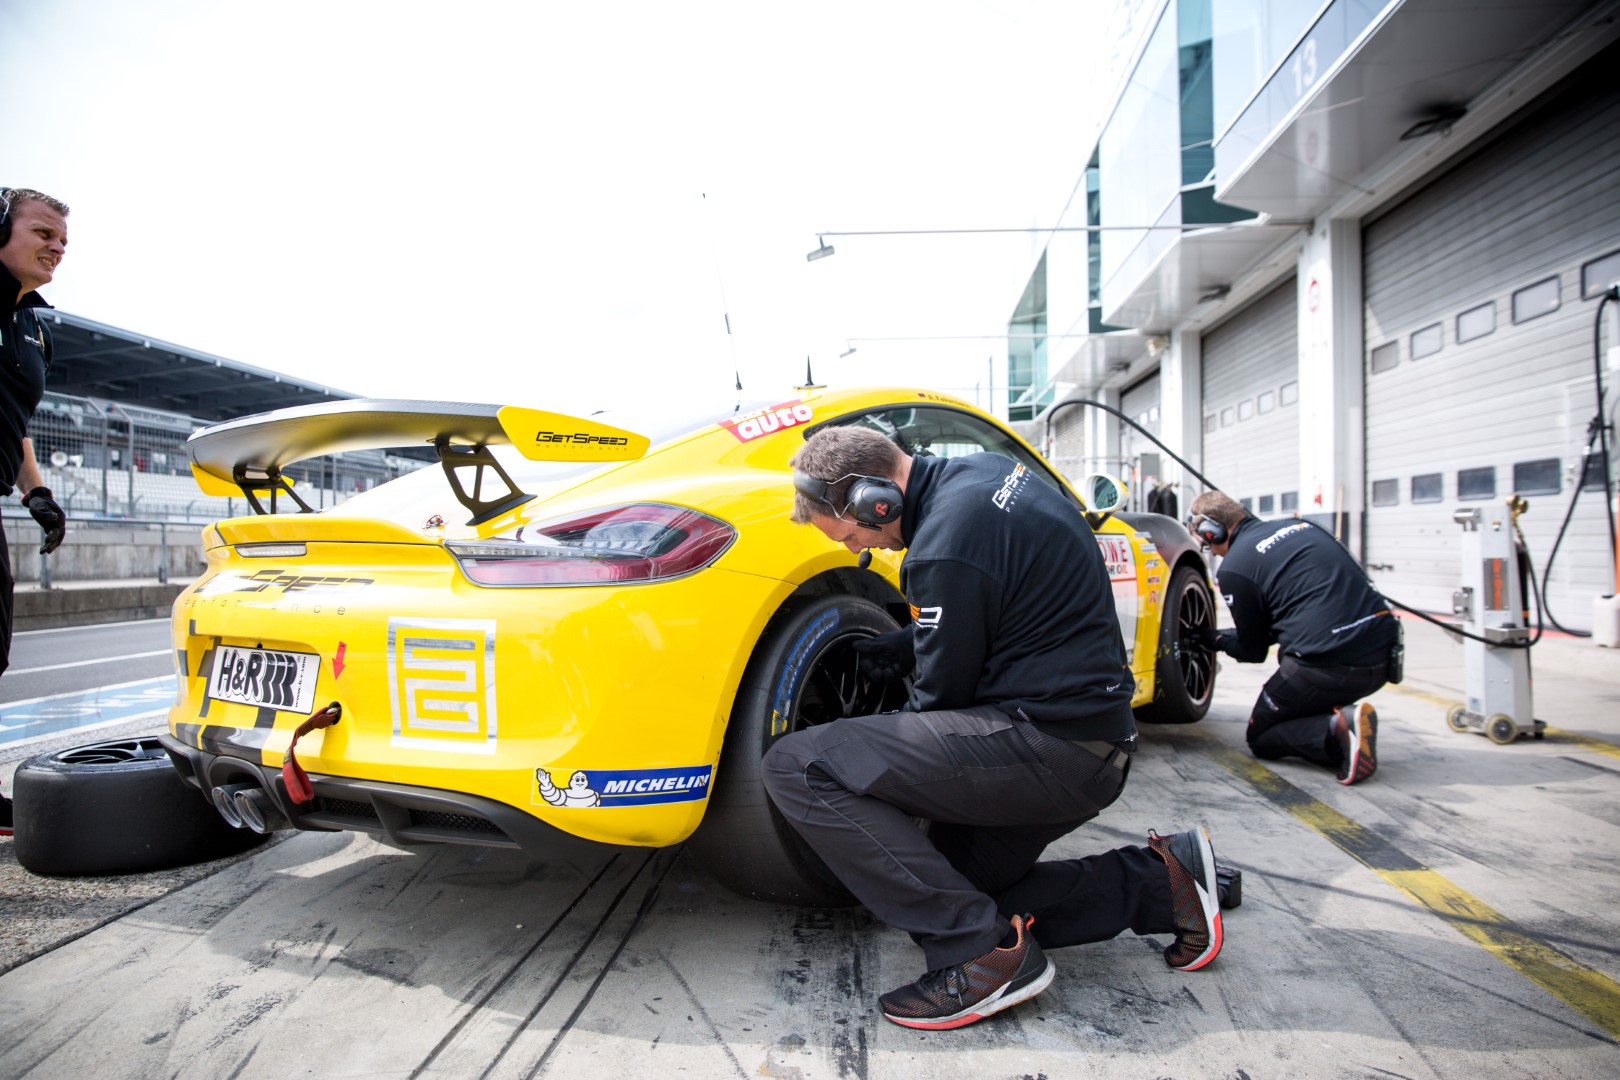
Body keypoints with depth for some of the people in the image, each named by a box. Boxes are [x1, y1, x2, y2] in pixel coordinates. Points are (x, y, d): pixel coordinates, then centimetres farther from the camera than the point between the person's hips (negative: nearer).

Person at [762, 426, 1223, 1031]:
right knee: (950, 888, 21)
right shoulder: (983, 474, 9)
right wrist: (893, 650, 20)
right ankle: (1159, 881, 15)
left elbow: (944, 695, -10)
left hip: (1050, 746, -10)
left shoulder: (946, 547, -21)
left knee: (798, 768, -18)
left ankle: (983, 954, -12)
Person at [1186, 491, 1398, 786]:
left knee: (1260, 739, 16)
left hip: (1327, 666, -7)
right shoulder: (1300, 526, 17)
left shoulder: (1233, 569, -3)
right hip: (1383, 656, 7)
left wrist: (1215, 640, 28)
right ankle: (1337, 717, 9)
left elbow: (1253, 651, 6)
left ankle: (1337, 729, -12)